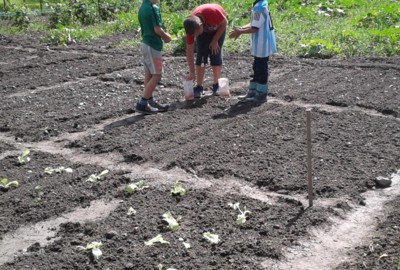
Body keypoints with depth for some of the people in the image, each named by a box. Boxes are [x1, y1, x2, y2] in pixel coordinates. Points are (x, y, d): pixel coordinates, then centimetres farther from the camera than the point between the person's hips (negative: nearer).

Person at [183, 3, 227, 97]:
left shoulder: (212, 12, -43)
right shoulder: (191, 27, -31)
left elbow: (224, 23, -21)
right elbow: (189, 51, -24)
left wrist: (215, 41, -20)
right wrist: (192, 72, -26)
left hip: (218, 27, -2)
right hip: (204, 30, 2)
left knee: (215, 55, -10)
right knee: (201, 55, -12)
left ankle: (216, 86, 0)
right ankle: (198, 87, -9)